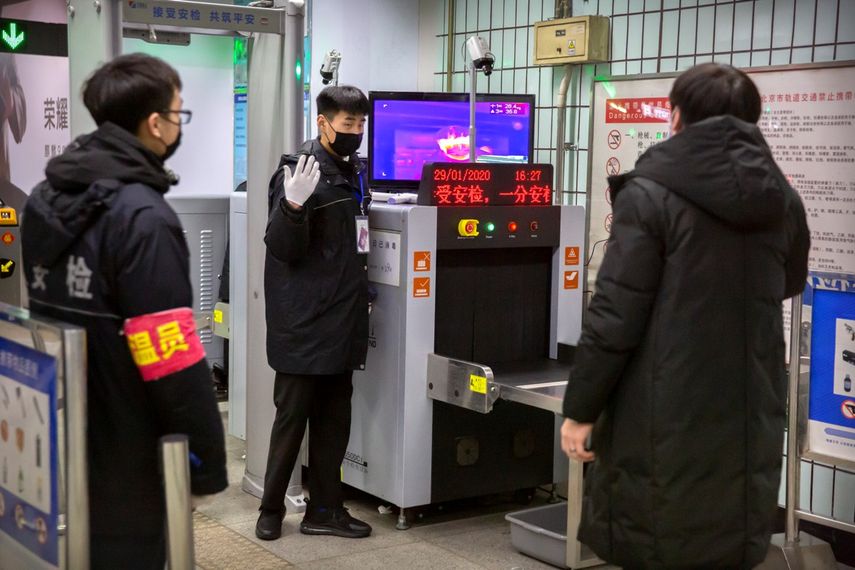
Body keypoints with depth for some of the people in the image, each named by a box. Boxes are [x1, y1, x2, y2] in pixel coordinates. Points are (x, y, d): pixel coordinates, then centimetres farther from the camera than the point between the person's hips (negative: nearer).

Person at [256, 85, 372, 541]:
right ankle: (271, 510, 16)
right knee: (292, 416, 2)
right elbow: (283, 248, -18)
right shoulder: (301, 170, -13)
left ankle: (324, 509, 22)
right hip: (304, 323, -8)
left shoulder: (353, 170, 12)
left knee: (334, 417, 12)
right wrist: (294, 205, -32)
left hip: (341, 321, 8)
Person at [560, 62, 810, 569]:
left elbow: (615, 316, -14)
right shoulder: (783, 200, 5)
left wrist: (580, 409, -5)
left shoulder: (650, 195, -11)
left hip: (664, 418, -5)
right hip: (749, 418, 5)